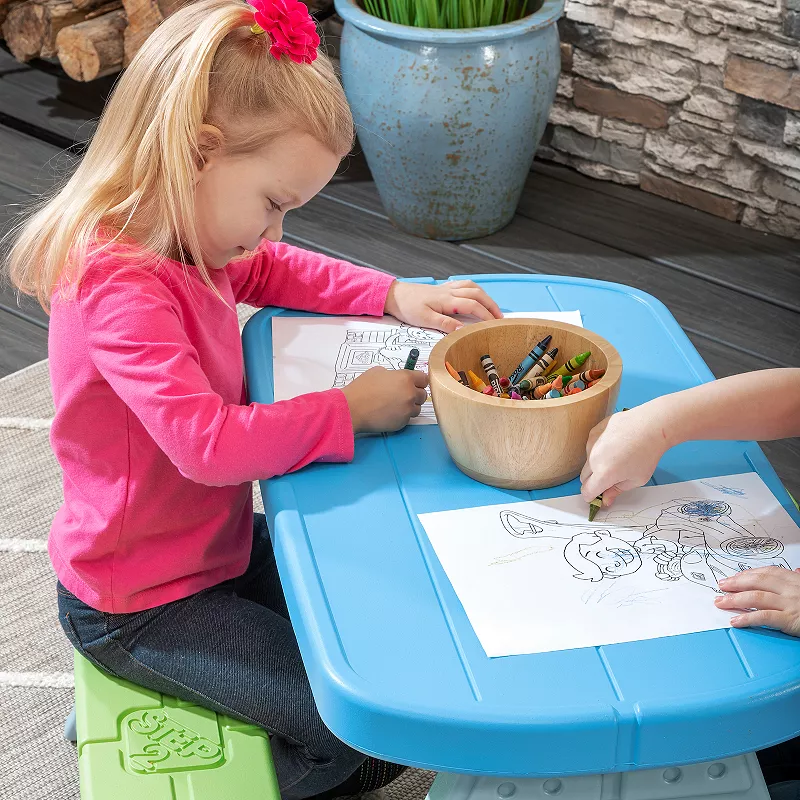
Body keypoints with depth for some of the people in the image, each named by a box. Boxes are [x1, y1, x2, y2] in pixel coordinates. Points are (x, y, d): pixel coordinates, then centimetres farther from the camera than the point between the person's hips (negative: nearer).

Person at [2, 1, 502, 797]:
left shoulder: (181, 240, -1)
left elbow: (273, 271, 16)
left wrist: (394, 297, 0)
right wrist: (350, 410, -26)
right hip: (140, 605, -9)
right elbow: (209, 444, -38)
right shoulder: (120, 289, -32)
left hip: (216, 544, 9)